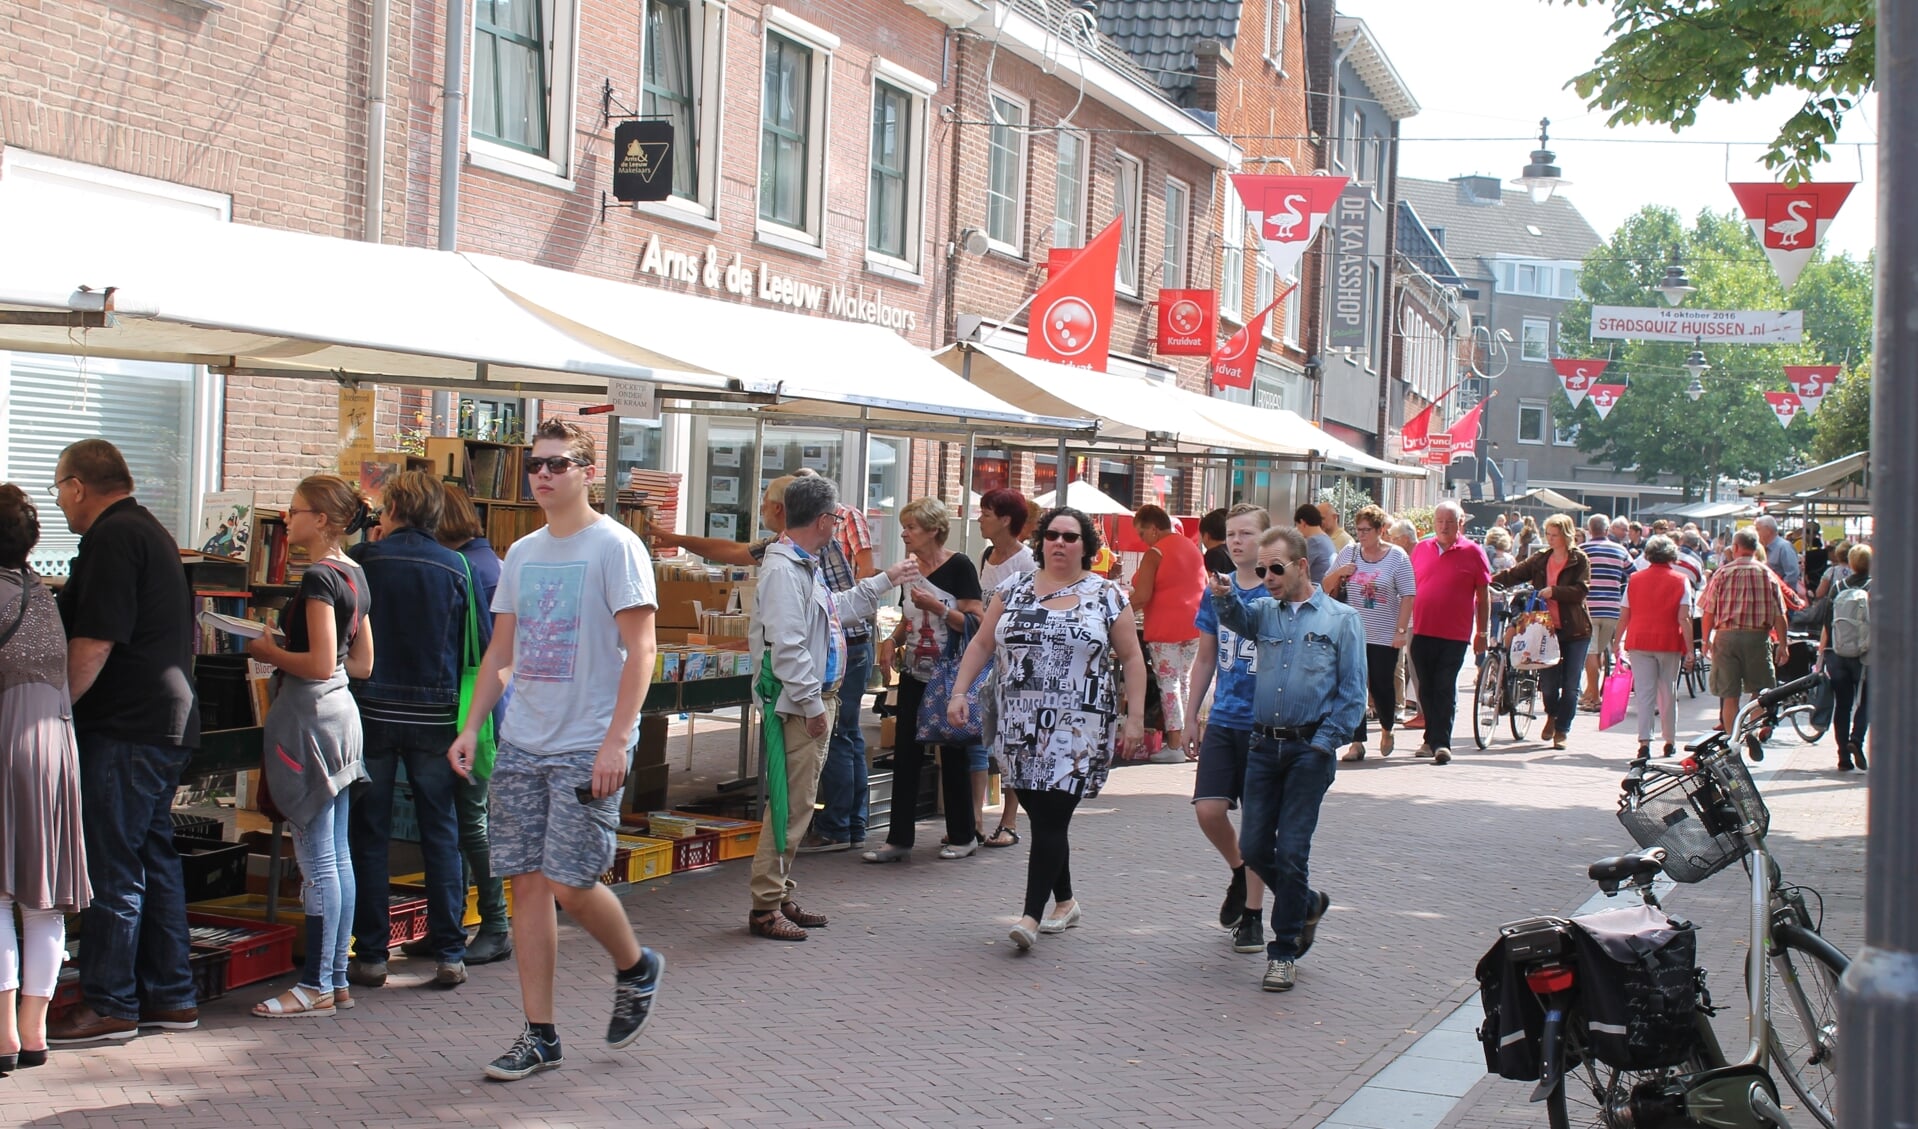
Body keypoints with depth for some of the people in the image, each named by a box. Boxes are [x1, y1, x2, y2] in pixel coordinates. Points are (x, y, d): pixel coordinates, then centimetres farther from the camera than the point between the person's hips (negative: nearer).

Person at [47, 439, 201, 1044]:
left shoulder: (110, 540, -13)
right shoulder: (151, 532, 18)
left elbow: (93, 645, -20)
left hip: (126, 725, -10)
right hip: (168, 718, 10)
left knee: (110, 865, -4)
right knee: (154, 858, 13)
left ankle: (110, 1003, 1)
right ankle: (170, 995, 18)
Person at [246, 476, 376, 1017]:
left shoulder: (319, 578, -15)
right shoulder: (355, 575, 13)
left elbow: (320, 664, -21)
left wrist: (270, 651, -6)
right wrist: (284, 652, 17)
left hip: (310, 715, -10)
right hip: (342, 713, 10)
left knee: (317, 859, -5)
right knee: (338, 855, 11)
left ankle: (316, 987, 0)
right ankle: (337, 979, 17)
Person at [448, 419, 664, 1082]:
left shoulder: (615, 547, -7)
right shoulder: (522, 554, 13)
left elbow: (640, 651, -11)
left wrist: (616, 740, -19)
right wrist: (471, 726, 9)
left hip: (587, 750, -6)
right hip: (521, 746, 6)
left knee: (571, 883, -9)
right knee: (528, 882, 4)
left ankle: (635, 969, 21)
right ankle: (539, 1035, 11)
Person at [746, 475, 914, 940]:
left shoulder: (808, 566, 16)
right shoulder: (784, 569, -17)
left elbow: (840, 608, 34)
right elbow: (787, 647, -23)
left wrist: (886, 580, 39)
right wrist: (812, 704, -20)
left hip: (816, 700, 11)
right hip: (799, 704, -11)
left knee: (799, 802, 14)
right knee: (792, 803, -9)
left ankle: (781, 897, 22)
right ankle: (764, 907, -5)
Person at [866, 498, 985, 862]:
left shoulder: (958, 566, -11)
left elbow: (976, 622, -16)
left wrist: (935, 606, -25)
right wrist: (895, 640, 4)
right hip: (915, 675, 6)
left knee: (952, 754, 3)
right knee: (906, 754, 3)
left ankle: (963, 835, 17)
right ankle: (899, 838, 8)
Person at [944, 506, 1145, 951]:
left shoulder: (1106, 596, 2)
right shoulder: (1013, 591, 10)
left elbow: (1131, 658, 3)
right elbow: (982, 644, 14)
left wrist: (1134, 717, -4)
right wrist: (959, 692, 3)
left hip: (1078, 729, -3)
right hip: (1022, 727, 4)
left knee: (1052, 819, -11)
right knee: (1042, 817, 9)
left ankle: (1032, 915, -12)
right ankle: (1065, 902, 26)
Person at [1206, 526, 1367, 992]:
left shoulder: (1341, 619, 0)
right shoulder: (1265, 612, 13)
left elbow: (1352, 693, -2)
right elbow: (1235, 618, -7)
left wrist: (1323, 744, -8)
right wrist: (1223, 596, -29)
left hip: (1310, 749, -4)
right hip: (1265, 745, 5)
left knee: (1291, 851, -5)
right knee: (1253, 847, 5)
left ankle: (1284, 951, 7)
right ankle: (1307, 904, 32)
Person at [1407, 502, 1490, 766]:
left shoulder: (1472, 552, 0)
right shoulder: (1420, 549, 9)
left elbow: (1483, 595, 4)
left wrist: (1482, 633, 3)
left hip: (1455, 635, -3)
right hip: (1422, 632, 3)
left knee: (1445, 690, -7)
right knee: (1427, 689, 9)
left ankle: (1442, 743, -7)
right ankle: (1431, 739, 19)